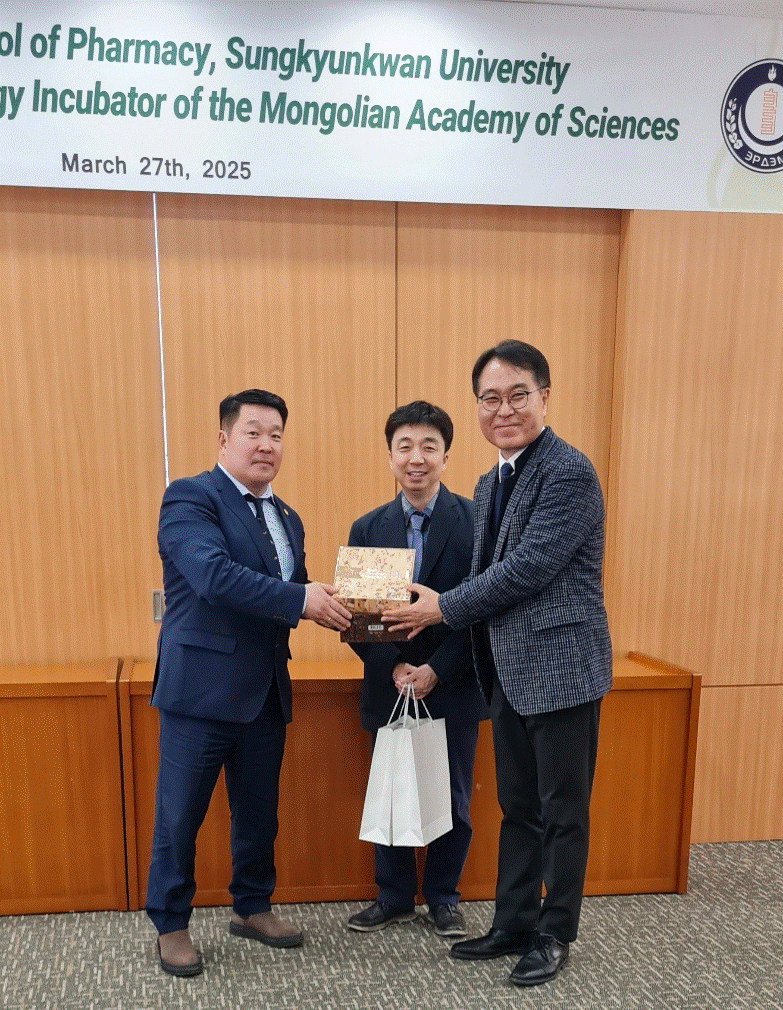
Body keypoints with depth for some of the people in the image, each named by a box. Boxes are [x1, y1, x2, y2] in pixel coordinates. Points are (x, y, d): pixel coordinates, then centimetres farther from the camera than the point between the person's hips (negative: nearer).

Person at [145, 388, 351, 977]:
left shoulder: (288, 519, 13)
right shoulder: (190, 497, -11)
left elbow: (290, 600, 13)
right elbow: (213, 574, -27)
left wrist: (331, 606, -8)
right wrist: (300, 598, -29)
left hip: (266, 690, 7)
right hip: (201, 687, -7)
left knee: (259, 811, 20)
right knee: (180, 815, 9)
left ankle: (252, 908, 41)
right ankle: (170, 925, 31)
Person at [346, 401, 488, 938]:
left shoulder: (477, 520, -8)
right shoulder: (368, 528, 1)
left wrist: (436, 670, -17)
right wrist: (394, 667, -13)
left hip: (454, 688, -2)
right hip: (390, 687, 2)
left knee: (453, 799, 13)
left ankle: (443, 897, 35)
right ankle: (394, 898, 35)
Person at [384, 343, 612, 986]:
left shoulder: (569, 472, -16)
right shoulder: (491, 485, 12)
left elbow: (527, 570, -22)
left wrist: (443, 608, -12)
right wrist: (432, 610, 0)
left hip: (561, 667, -8)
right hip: (512, 673, 8)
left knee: (562, 811, 10)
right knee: (518, 808, 19)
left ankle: (554, 935, 29)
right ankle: (513, 925, 35)